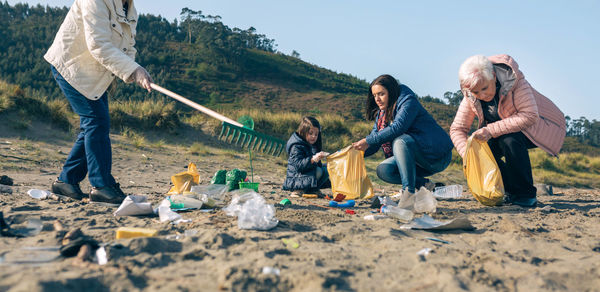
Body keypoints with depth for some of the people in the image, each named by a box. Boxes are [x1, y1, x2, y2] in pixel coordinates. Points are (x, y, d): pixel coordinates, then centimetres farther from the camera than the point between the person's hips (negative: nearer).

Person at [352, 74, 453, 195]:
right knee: (382, 170, -13)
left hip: (438, 155, -8)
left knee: (400, 141, -32)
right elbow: (374, 144, 7)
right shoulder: (382, 114, 11)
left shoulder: (408, 101, -13)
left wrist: (367, 141, -30)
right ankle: (423, 184, -3)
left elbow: (397, 127, -30)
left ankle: (408, 191, -31)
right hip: (417, 161, 8)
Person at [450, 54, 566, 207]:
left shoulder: (514, 79, -30)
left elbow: (530, 116, -37)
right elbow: (457, 129, -12)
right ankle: (511, 191, 3)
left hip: (540, 125, -6)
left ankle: (526, 195, -18)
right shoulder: (470, 97, -14)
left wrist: (491, 130, -42)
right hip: (507, 129, 6)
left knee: (509, 140, -34)